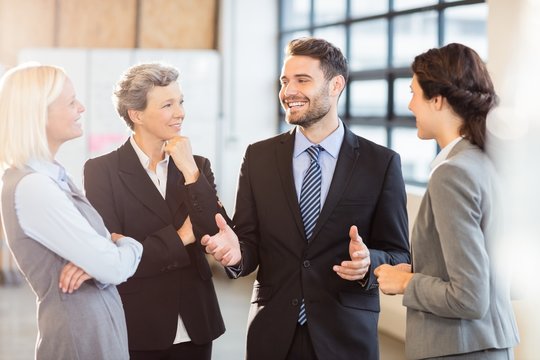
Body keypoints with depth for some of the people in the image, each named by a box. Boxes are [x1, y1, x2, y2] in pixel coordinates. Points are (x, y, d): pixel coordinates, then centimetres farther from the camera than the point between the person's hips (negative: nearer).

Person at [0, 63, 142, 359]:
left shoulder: (51, 177, 8)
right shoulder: (31, 187, -21)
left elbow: (104, 254, 9)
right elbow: (114, 267, -22)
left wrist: (95, 264, -13)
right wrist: (128, 246, -1)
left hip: (98, 330, 8)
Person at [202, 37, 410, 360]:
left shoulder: (381, 163, -3)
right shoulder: (259, 157, 4)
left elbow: (399, 256, -1)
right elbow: (252, 242, 5)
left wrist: (368, 262, -22)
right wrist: (237, 252, -17)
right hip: (273, 334, 2)